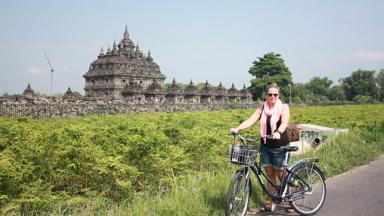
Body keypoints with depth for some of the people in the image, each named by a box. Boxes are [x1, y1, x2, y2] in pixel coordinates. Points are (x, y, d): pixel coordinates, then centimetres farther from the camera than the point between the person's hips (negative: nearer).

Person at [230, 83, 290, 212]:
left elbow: (284, 122, -23)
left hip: (280, 146, -3)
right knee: (270, 175, 11)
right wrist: (237, 129, -26)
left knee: (281, 175, 4)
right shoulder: (262, 108, 3)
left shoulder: (283, 107, -6)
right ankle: (271, 203, 22)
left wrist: (278, 132, -44)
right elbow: (251, 120, -9)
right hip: (265, 146, 4)